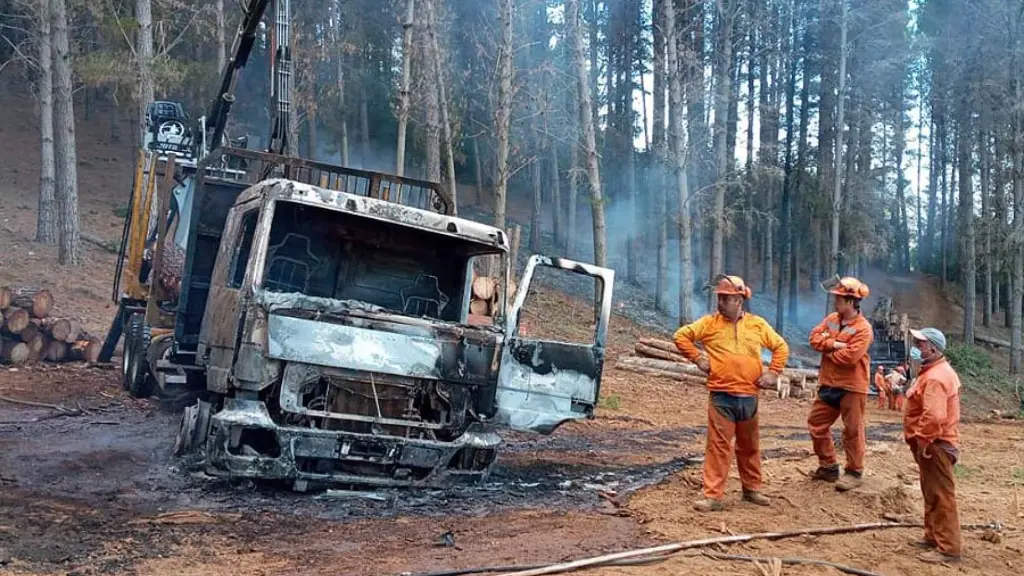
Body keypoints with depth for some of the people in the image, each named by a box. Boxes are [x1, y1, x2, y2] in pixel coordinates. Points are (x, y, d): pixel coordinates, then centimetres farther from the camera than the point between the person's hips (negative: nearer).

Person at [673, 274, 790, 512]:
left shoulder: (758, 324, 7)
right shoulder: (709, 323, 2)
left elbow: (781, 347, 16)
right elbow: (681, 336, 3)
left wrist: (773, 372, 6)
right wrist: (697, 358, -3)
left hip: (749, 397, 3)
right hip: (721, 397, -2)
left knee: (749, 446, 15)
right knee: (718, 445, -5)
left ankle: (751, 489, 30)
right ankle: (713, 496, -2)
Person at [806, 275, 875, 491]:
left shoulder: (863, 328, -16)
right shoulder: (831, 319, 9)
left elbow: (850, 356, -24)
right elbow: (815, 337, -1)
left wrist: (827, 349, -8)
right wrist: (834, 344, -17)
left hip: (852, 387, -8)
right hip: (828, 384, 8)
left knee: (852, 431, 2)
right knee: (817, 423, 13)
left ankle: (854, 472, 15)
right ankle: (828, 467, 25)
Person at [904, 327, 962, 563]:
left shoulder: (935, 377, -22)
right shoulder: (936, 371, 14)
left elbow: (934, 416, -33)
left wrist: (923, 441, -22)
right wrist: (923, 439, 19)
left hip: (935, 445, -11)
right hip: (933, 443, 11)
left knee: (941, 496, -5)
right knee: (932, 493, 20)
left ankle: (949, 547, 0)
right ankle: (933, 536, 32)